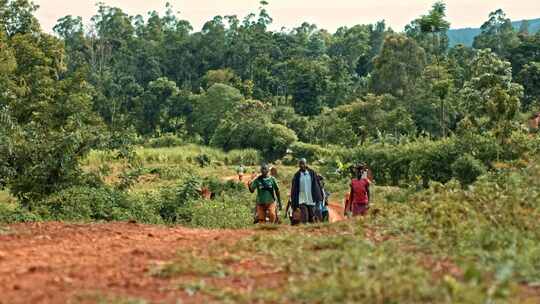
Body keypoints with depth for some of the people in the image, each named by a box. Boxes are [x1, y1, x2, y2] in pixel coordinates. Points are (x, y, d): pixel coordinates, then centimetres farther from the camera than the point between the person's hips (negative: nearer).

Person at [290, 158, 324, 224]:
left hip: (312, 200, 1)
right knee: (304, 219, -15)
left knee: (312, 220, 5)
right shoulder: (297, 176, 2)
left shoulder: (312, 173, 2)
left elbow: (317, 186, 5)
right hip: (302, 201, -1)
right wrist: (294, 203, 3)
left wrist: (319, 199, 0)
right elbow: (294, 189, 5)